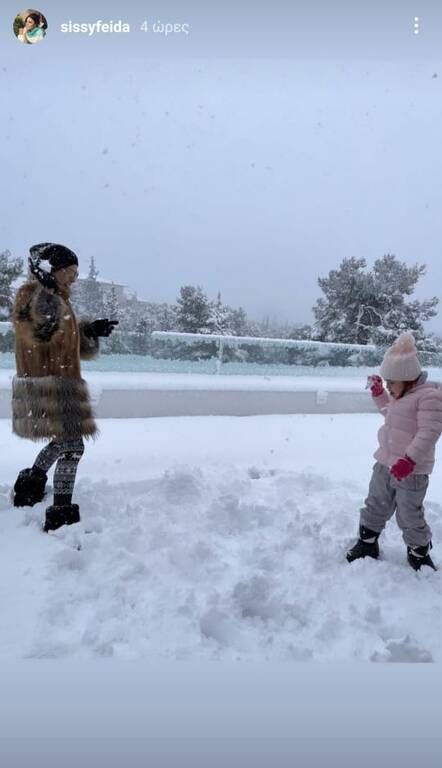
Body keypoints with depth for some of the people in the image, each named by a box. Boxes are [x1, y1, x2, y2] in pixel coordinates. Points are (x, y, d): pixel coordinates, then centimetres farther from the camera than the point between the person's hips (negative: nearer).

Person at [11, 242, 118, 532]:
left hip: (60, 383, 10)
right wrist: (45, 289, -30)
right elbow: (42, 329, -28)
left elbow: (77, 346, 22)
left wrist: (91, 331, 5)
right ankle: (61, 514, -4)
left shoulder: (59, 301, 20)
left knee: (64, 441, 23)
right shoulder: (31, 293, -9)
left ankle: (30, 485, 40)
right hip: (47, 385, -10)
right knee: (72, 446, -11)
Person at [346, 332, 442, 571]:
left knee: (409, 516, 7)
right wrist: (379, 395, 16)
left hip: (411, 471, -8)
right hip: (385, 464, 8)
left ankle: (419, 553, 31)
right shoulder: (400, 395, 8)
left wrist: (409, 460, -30)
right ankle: (367, 543, 35)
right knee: (375, 505, 18)